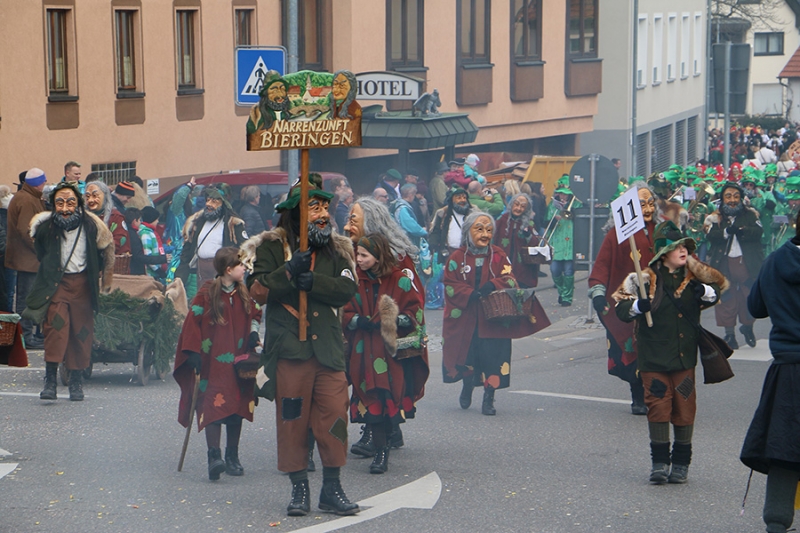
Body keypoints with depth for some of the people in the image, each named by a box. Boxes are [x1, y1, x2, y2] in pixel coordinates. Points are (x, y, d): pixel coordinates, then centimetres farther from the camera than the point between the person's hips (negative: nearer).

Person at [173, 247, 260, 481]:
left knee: (236, 409, 6)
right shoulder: (207, 293, -8)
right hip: (212, 364, -5)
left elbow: (255, 315, 24)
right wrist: (193, 352, -13)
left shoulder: (244, 294, 9)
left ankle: (232, 456, 15)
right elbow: (192, 321, -8)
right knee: (214, 407, -13)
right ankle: (214, 456, -14)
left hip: (238, 363, 5)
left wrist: (253, 333, 5)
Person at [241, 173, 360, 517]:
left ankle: (332, 489, 9)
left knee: (334, 417, -2)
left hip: (328, 344, 3)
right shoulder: (271, 246, 3)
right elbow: (257, 285, -9)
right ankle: (298, 489, 12)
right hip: (289, 348, -2)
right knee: (292, 420, 1)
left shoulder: (335, 249, 13)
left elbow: (347, 290, -2)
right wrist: (289, 272, -20)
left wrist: (311, 281, -15)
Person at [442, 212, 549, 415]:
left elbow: (510, 280, -2)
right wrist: (471, 295, -19)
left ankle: (489, 398, 4)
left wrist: (493, 285, -22)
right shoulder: (457, 258, 2)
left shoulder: (499, 256, 5)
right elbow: (451, 286, -3)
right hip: (466, 318, 0)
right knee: (467, 354, 6)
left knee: (493, 357, -7)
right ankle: (467, 388, 35)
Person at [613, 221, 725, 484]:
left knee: (684, 408, 4)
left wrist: (705, 292, -3)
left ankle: (681, 463, 15)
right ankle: (660, 462, 4)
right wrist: (638, 305, -26)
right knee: (658, 406, -5)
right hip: (654, 356, -3)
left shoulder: (692, 276, 4)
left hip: (685, 356, 3)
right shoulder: (645, 279, -6)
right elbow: (621, 308, -6)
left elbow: (717, 290, 20)